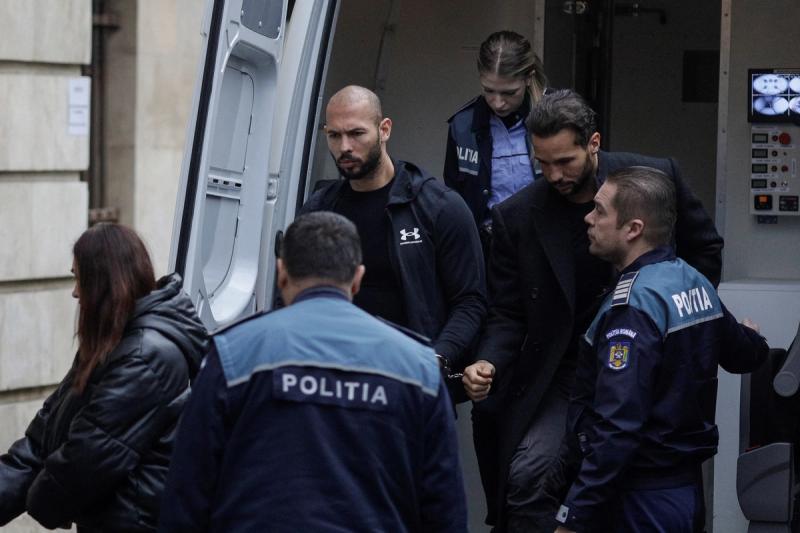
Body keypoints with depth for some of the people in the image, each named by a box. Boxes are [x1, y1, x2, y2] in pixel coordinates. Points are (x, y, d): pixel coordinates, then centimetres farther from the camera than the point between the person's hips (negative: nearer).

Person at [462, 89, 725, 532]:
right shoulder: (516, 217, -6)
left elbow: (705, 249, 8)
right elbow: (508, 312, 0)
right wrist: (488, 363, -19)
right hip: (563, 374, 0)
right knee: (526, 476, -21)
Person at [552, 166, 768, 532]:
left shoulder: (633, 306, -21)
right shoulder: (696, 283, 6)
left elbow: (617, 427, -27)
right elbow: (746, 354, 25)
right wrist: (750, 337, 50)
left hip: (642, 501, -9)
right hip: (687, 486, 9)